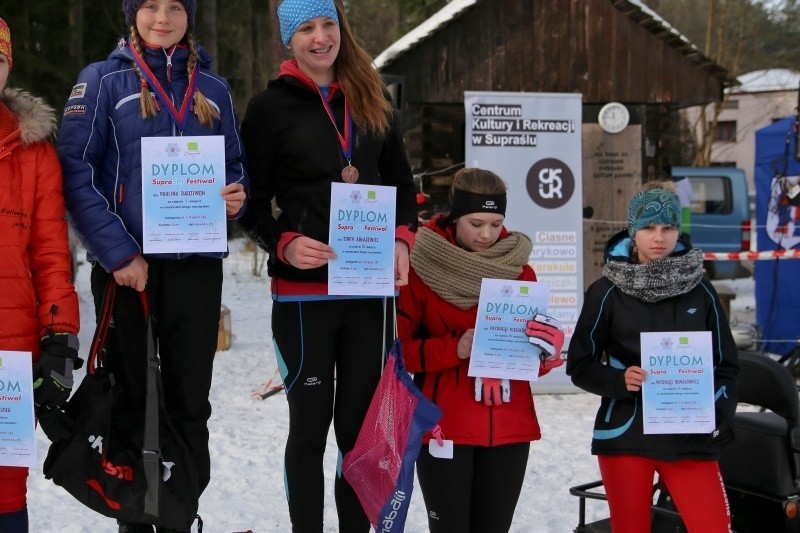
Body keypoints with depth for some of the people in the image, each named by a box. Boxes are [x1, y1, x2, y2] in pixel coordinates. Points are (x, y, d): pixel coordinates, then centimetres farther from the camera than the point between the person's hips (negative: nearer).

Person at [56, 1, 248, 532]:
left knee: (190, 401, 4)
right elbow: (76, 171, -6)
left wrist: (237, 195, -6)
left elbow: (234, 164, 19)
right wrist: (117, 251, -15)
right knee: (129, 399, 4)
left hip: (196, 264, 3)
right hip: (125, 265, -2)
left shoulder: (213, 89, 12)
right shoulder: (103, 81, 1)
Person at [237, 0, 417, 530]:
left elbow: (401, 182, 16)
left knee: (362, 423, 9)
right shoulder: (271, 106, -1)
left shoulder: (373, 100, 11)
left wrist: (402, 240, -2)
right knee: (311, 422, 4)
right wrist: (285, 244, -20)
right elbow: (252, 200, -2)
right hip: (303, 289, -3)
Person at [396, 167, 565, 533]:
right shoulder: (422, 268, -4)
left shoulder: (520, 271, 7)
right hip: (444, 428, -3)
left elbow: (533, 350, 12)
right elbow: (398, 346, -7)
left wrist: (544, 352, -10)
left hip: (510, 429, 3)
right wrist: (453, 349, -21)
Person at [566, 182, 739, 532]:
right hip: (625, 435, -1)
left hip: (690, 438, 1)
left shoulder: (700, 291, 4)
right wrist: (619, 380, -16)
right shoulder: (608, 291, -1)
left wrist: (718, 414, -7)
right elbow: (580, 365, 2)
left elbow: (726, 365, 9)